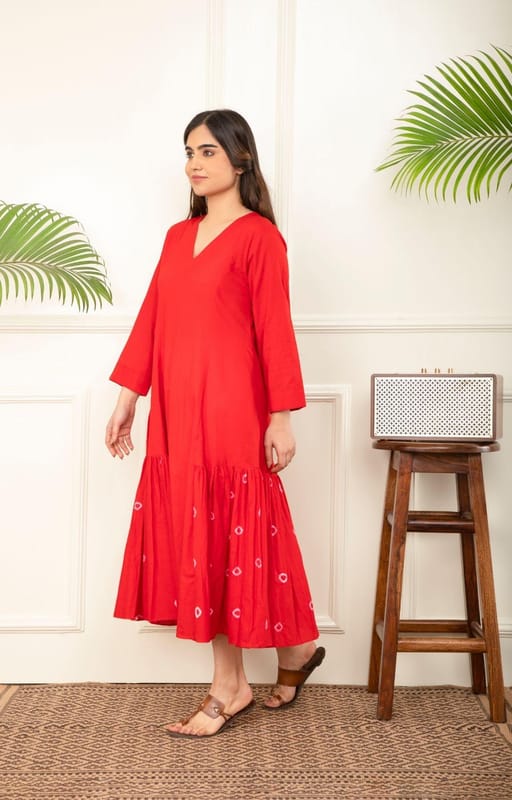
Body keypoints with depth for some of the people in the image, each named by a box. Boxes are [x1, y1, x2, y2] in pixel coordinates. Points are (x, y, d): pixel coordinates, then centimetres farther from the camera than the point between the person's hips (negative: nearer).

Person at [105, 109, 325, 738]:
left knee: (228, 537, 0)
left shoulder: (259, 236, -5)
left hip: (230, 412, -7)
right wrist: (127, 397, 13)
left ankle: (229, 687, 17)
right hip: (176, 413, 7)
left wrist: (281, 416, -11)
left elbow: (274, 330, -9)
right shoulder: (179, 236, 15)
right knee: (195, 538, 9)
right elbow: (151, 319, 15)